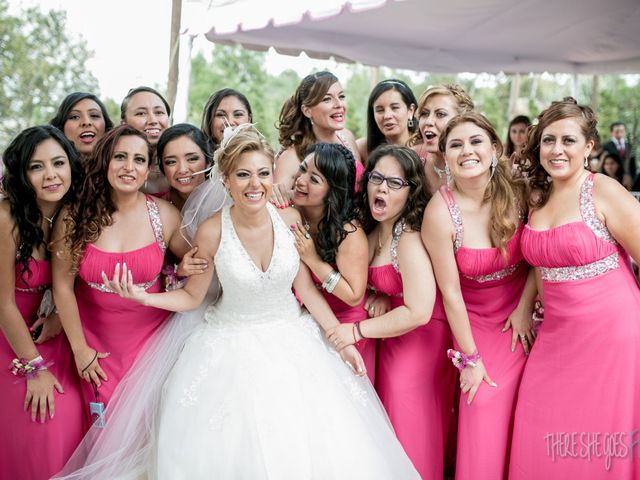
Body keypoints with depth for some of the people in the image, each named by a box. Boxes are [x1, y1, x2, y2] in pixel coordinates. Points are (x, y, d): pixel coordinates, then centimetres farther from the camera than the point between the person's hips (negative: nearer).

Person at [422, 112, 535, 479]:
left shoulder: (518, 193, -12)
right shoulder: (440, 212, -20)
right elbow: (451, 292, -15)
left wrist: (525, 307, -8)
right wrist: (469, 359, -10)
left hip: (522, 315, 3)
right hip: (476, 322, -2)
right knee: (484, 418, -1)